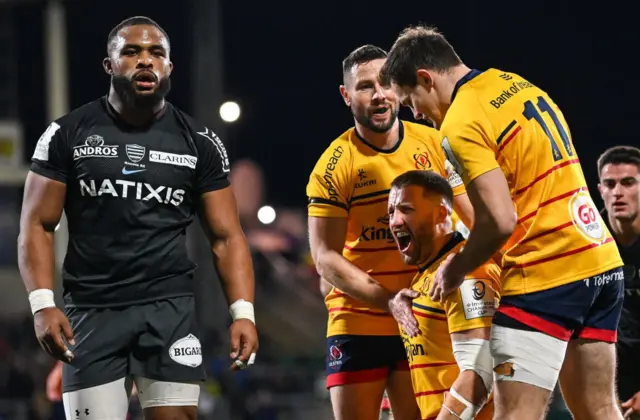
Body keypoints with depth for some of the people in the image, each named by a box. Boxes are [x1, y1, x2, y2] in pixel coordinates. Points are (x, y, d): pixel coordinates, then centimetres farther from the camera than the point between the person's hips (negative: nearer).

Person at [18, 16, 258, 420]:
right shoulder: (68, 135, 3)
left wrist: (243, 311, -8)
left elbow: (226, 236, 6)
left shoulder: (199, 143, 6)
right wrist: (43, 305, -12)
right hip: (92, 310, -1)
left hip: (170, 308, 1)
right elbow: (37, 226, 1)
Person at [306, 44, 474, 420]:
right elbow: (326, 257, -10)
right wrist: (389, 300, -21)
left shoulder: (434, 144, 1)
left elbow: (477, 222, 8)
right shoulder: (335, 165, -7)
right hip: (359, 323, -2)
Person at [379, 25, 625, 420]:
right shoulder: (518, 85, 14)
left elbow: (500, 221, -21)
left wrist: (456, 269, -3)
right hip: (602, 259, 9)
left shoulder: (460, 125, -13)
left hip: (547, 276, -9)